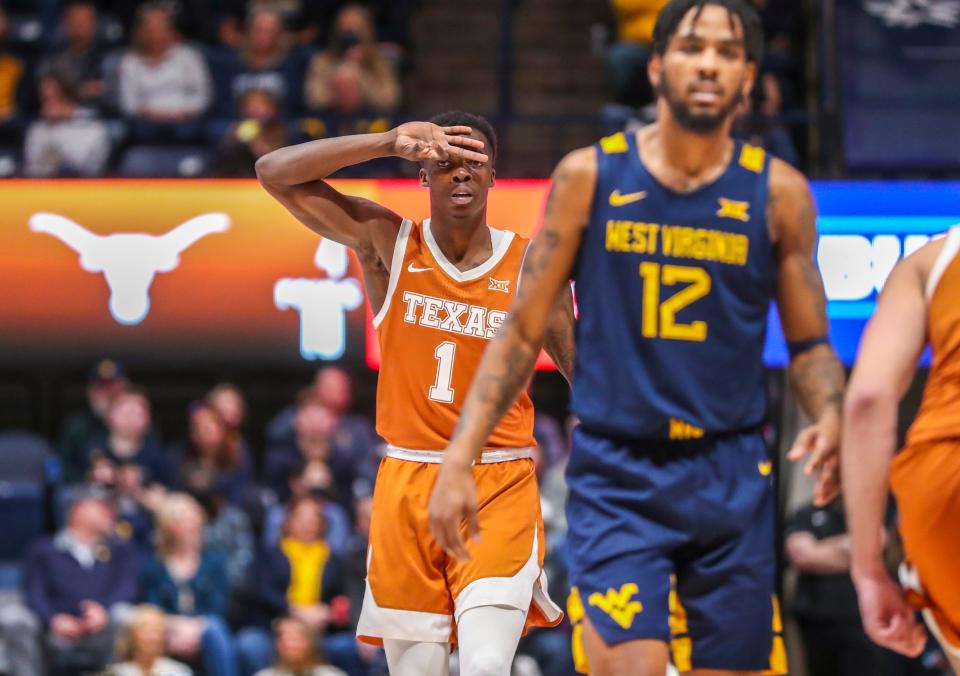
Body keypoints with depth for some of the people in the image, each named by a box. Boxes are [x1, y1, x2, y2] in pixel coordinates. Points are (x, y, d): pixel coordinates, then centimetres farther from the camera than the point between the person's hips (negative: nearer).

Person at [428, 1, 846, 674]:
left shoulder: (778, 193, 2)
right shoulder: (590, 176, 1)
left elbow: (809, 344, 8)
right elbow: (522, 333, 5)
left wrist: (830, 418, -14)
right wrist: (458, 460, -2)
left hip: (730, 477, 2)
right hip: (615, 476, -2)